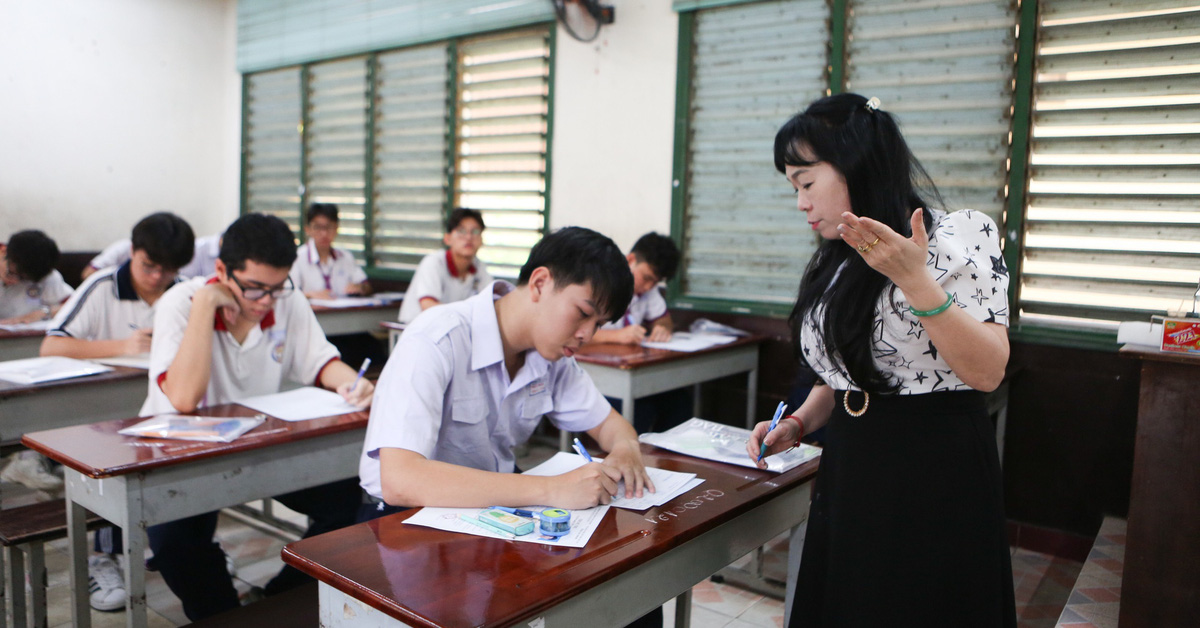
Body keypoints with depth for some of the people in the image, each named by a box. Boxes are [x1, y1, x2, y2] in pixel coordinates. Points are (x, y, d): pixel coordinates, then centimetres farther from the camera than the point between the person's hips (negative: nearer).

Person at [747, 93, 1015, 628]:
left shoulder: (960, 235, -9)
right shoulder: (836, 265, 10)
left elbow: (986, 372, -19)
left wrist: (913, 280, -27)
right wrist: (798, 424, 2)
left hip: (933, 480, -6)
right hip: (848, 477, 7)